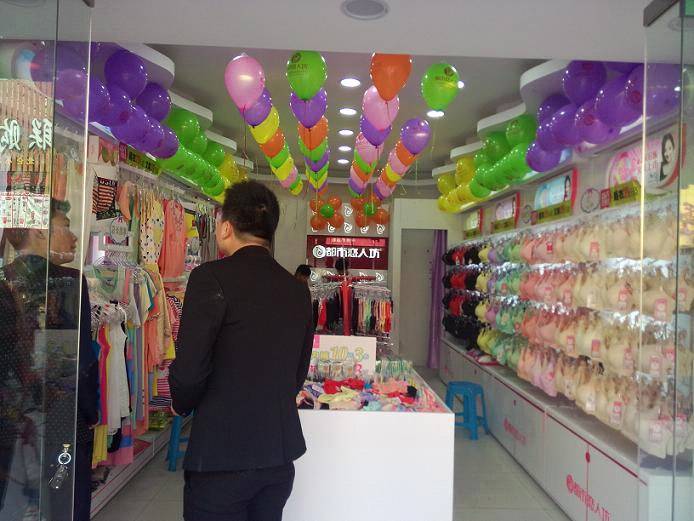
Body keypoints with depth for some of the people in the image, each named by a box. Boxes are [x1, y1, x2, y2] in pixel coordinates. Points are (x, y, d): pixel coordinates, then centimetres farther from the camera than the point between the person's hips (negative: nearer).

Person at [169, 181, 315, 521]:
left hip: (222, 456, -5)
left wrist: (182, 405, 4)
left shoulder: (212, 277, -15)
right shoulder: (298, 289, 2)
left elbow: (189, 370, -16)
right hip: (281, 455, 6)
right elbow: (298, 374, 9)